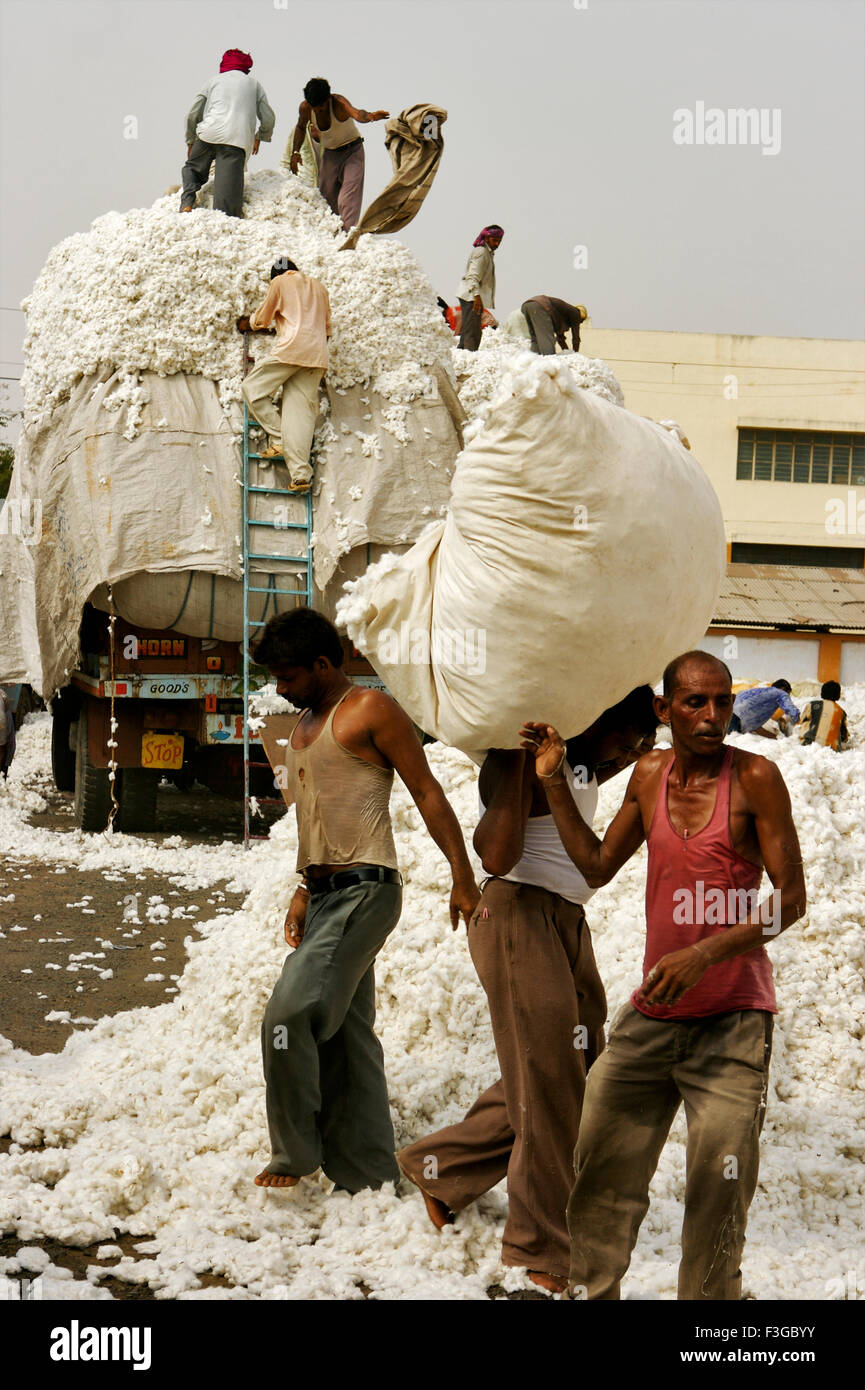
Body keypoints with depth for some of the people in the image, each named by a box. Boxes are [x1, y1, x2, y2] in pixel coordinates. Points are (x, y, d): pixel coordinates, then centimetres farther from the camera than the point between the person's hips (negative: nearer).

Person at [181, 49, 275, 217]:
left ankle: (187, 202, -2)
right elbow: (268, 119, 18)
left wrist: (190, 141, 32)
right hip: (239, 139, -1)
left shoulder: (213, 81, 22)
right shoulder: (254, 84, 22)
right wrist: (259, 137, 37)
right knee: (228, 184, -8)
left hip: (210, 134, 1)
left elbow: (192, 115, 19)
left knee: (192, 167, 20)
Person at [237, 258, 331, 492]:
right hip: (317, 356, 6)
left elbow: (263, 318, 14)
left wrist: (247, 324, 35)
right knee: (302, 411, 1)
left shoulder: (281, 282, 8)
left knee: (252, 388, 7)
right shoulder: (318, 286, 25)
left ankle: (279, 440, -4)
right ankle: (301, 474, -10)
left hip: (292, 348, -6)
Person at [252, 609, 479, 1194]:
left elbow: (428, 794, -8)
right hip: (326, 895, 9)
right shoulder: (305, 724, 21)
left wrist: (463, 879, -13)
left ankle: (296, 1153, -3)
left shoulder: (370, 710, -6)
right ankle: (368, 1174, 15)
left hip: (364, 890, -9)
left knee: (290, 1015, -17)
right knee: (346, 1032, 9)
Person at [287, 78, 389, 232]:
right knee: (327, 197, 8)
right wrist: (295, 152, 1)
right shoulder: (305, 108, -13)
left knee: (348, 200, -21)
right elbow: (301, 127, 11)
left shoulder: (339, 103, -29)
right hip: (329, 154, 5)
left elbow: (356, 113, -52)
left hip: (352, 151, -5)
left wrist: (369, 116, -74)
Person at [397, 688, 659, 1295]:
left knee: (578, 1070, 12)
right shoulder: (519, 760, -18)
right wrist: (519, 755, -29)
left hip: (568, 924, 10)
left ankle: (441, 1165, 25)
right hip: (520, 918, -10)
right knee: (549, 1081, -4)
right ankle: (543, 1249, 9)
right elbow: (497, 855, -28)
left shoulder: (580, 759, 10)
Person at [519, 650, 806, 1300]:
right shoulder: (650, 773, 6)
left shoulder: (755, 777, -11)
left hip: (732, 1020, -5)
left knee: (716, 1193, -3)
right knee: (602, 1177, 12)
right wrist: (555, 783, 8)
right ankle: (591, 1291, 29)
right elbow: (597, 867, 16)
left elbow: (791, 898, -12)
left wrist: (705, 953, -22)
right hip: (649, 1016, 5)